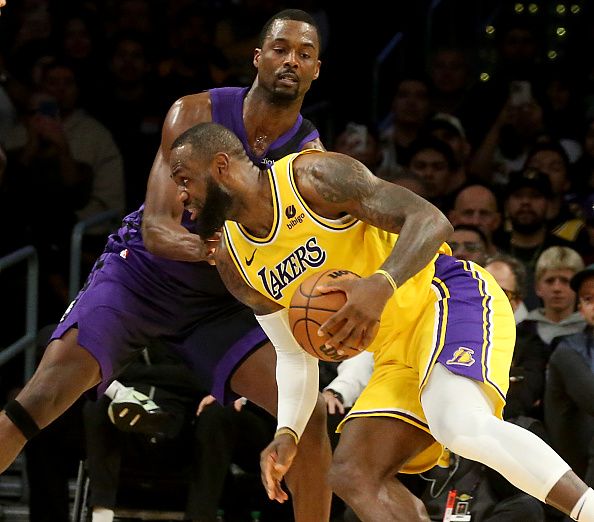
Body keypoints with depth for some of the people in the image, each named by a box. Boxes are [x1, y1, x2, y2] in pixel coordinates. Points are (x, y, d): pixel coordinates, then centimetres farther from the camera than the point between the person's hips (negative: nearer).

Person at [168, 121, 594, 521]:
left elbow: (431, 219, -21)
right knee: (352, 475, -8)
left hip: (450, 297, -8)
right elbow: (295, 355, 16)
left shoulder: (312, 176, -13)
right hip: (397, 350, 8)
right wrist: (287, 435, 0)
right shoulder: (235, 263, 9)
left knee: (463, 427, -34)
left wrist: (381, 285, -38)